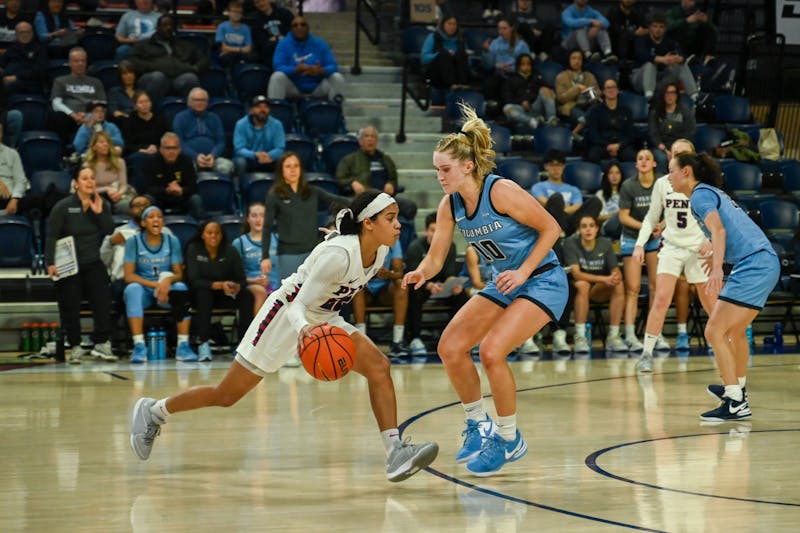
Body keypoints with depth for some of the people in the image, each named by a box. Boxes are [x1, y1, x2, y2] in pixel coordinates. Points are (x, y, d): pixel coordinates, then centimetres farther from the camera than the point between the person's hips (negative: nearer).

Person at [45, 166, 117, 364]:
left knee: (103, 298, -13)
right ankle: (75, 347, 13)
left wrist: (99, 213, -15)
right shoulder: (63, 207, -7)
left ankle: (102, 343, -5)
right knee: (70, 306, 0)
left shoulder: (102, 205, 5)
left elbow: (109, 230, -1)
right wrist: (50, 263, -19)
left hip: (93, 262, 3)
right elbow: (51, 236, -10)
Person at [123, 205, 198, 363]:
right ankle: (139, 346, -41)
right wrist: (155, 285, -23)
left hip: (166, 290, 1)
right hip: (143, 291, -1)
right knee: (133, 289, -35)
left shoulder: (172, 241, 4)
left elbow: (179, 274, 1)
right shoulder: (133, 242, -1)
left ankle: (183, 345, -33)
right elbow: (129, 276, -9)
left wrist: (168, 280, -24)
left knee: (181, 288, -31)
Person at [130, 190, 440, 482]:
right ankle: (153, 412, 24)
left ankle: (395, 454, -19)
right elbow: (297, 305, -31)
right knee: (226, 395, 2)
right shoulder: (338, 254, -32)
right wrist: (304, 329, -51)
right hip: (286, 316, -7)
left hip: (322, 320, 7)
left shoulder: (380, 251, -8)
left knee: (378, 367, -16)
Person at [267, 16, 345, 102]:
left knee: (337, 77, -20)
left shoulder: (320, 44, 2)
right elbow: (277, 67, -14)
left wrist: (320, 71, -29)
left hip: (317, 88, 1)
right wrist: (296, 70, -33)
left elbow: (333, 67, -5)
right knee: (277, 76, -28)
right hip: (294, 89, -1)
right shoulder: (284, 44, -3)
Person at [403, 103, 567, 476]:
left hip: (542, 281, -8)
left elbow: (551, 228, -16)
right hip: (503, 283, 8)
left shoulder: (501, 192, -23)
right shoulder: (449, 205, -3)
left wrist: (524, 272, -21)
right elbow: (435, 257, 0)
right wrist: (421, 273, -23)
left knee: (491, 350, -23)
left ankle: (510, 440, -5)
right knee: (450, 347, -3)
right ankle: (479, 425, 16)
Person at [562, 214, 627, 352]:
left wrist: (616, 277, -34)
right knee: (582, 285, -37)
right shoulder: (571, 244, -13)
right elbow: (576, 273, -24)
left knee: (619, 285, -26)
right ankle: (580, 337, -33)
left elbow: (616, 271, -7)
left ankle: (613, 336, -23)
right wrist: (604, 279, -36)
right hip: (574, 289, -3)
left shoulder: (605, 244, -1)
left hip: (600, 290, 3)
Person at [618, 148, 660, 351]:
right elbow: (623, 216, -9)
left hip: (655, 239, 2)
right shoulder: (628, 186, -10)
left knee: (656, 286, -2)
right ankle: (630, 336, -7)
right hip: (632, 239, -2)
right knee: (633, 288, -6)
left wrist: (661, 226, -18)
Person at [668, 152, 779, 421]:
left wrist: (717, 268, -34)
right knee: (735, 331, 26)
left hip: (753, 266, -10)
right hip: (766, 264, 10)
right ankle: (738, 388, 41)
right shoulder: (712, 192, 21)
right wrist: (715, 252, 40)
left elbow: (719, 229, -23)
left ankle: (736, 403, -14)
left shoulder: (700, 194, -7)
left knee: (715, 332, -12)